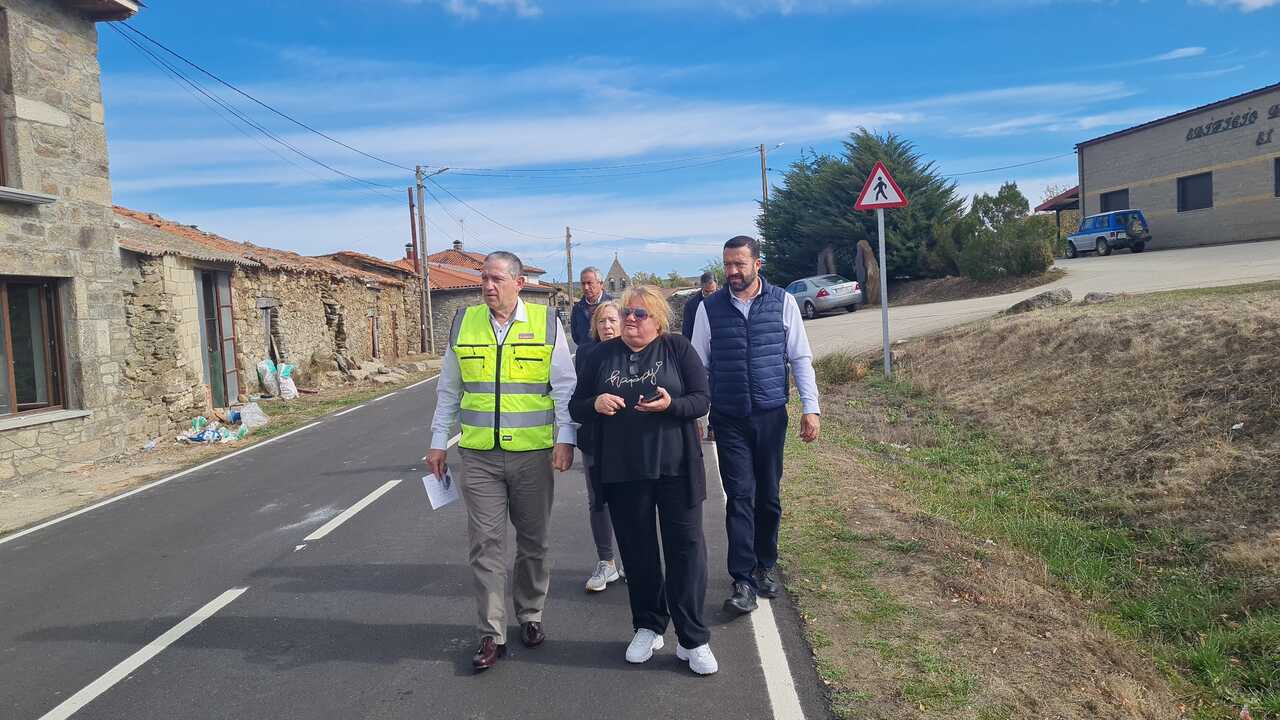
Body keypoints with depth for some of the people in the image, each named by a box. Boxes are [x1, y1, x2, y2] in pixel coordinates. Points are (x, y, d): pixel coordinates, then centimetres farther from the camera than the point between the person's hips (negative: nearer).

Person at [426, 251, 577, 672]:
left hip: (533, 453, -1)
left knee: (533, 541, 12)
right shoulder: (464, 322, 5)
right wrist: (439, 442, 11)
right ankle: (492, 635, 11)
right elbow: (448, 390, 12)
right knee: (486, 543, 2)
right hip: (478, 455, 1)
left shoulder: (546, 322, -2)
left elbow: (565, 386, -1)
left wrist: (565, 437, -10)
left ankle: (530, 617, 31)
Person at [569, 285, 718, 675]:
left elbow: (701, 399, -3)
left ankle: (693, 639, 11)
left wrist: (671, 404, -23)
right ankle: (648, 627, 29)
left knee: (686, 547, 0)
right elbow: (576, 407, 10)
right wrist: (595, 404, -13)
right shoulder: (601, 355, 8)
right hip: (622, 471, 2)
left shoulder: (678, 348, 1)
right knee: (637, 551, 11)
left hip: (675, 468, -2)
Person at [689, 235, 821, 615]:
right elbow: (698, 364, 5)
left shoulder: (783, 302, 0)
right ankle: (742, 582, 2)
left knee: (769, 495, 10)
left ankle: (765, 566, 29)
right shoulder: (710, 308, 0)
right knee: (740, 496, -4)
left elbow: (801, 358, 3)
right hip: (728, 419, -1)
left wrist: (811, 408, -3)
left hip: (771, 415, 1)